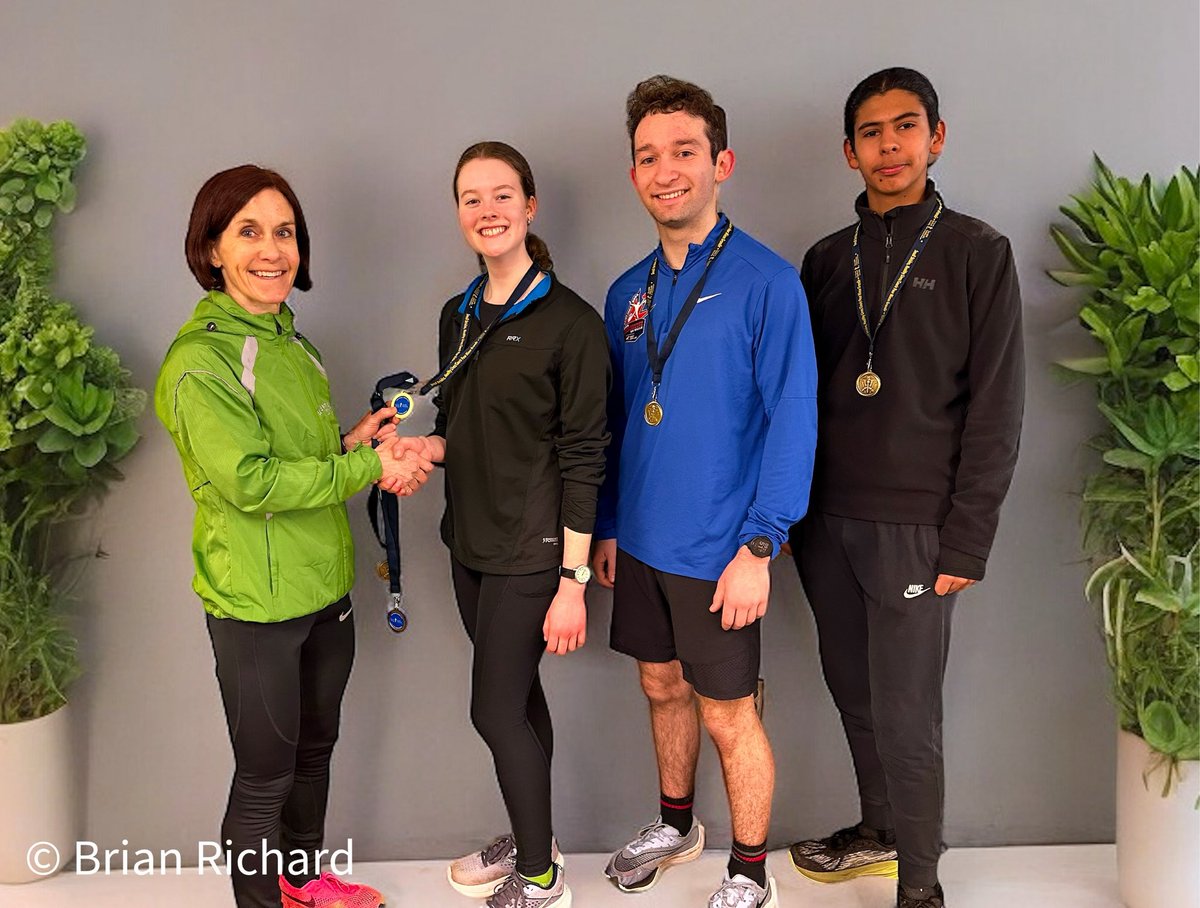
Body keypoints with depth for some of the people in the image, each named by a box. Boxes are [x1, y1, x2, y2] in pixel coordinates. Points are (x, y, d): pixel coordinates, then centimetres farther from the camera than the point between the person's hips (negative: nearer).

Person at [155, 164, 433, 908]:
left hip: (325, 590, 8)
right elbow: (250, 481, -24)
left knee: (315, 746, 24)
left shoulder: (288, 341, 10)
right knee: (266, 777, 7)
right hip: (257, 603, -8)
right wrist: (372, 468, -21)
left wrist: (350, 443, -1)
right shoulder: (200, 361, -17)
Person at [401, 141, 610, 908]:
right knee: (518, 697, 18)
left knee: (495, 709, -1)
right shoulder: (460, 315, 8)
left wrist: (573, 581, -16)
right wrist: (424, 447, -7)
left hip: (531, 552, -6)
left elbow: (582, 457, -14)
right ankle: (532, 840, 36)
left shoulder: (570, 322, -13)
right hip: (472, 541, 6)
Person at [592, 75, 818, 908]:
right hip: (640, 540, 6)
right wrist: (608, 526, 13)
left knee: (728, 712, 7)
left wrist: (760, 547, -19)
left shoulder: (767, 281, -13)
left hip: (719, 550, -6)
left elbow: (792, 422, -16)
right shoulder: (629, 292, 6)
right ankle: (676, 825, 44)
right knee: (662, 685, 21)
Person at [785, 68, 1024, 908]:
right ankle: (878, 829, 36)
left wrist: (966, 543, -10)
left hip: (913, 525, -4)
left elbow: (995, 412, -6)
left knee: (905, 714, 1)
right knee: (853, 691, 15)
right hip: (826, 520, 4)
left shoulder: (977, 253, -2)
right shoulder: (827, 260, 10)